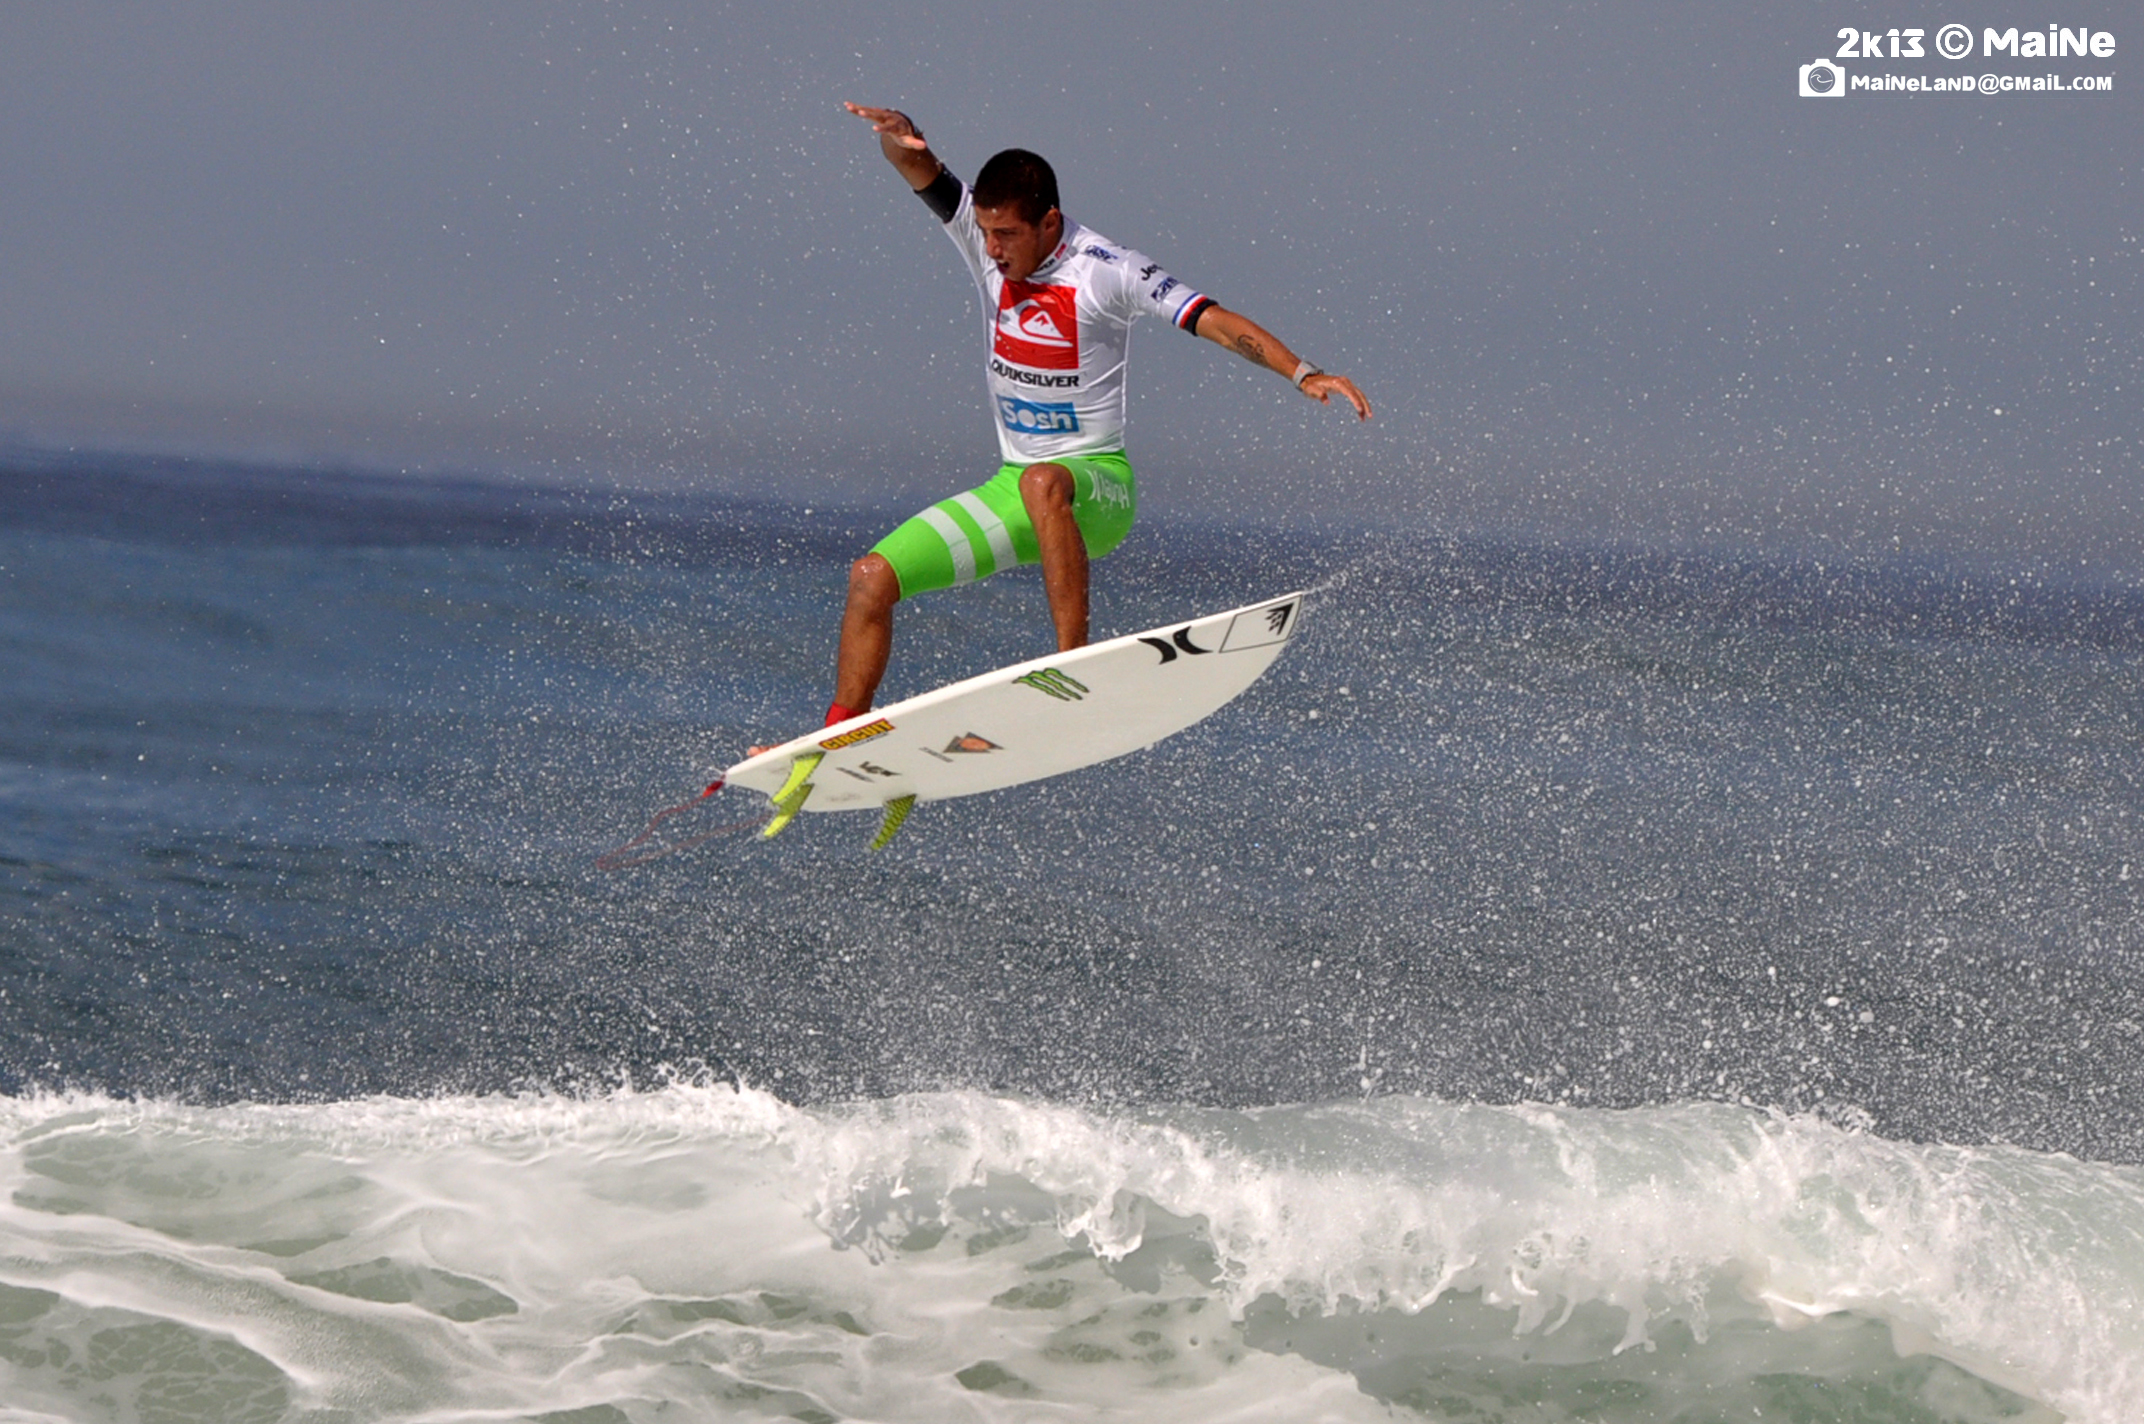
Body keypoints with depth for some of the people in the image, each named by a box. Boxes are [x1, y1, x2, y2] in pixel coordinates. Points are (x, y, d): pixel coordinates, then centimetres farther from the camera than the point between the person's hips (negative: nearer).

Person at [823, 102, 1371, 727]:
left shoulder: (1106, 271, -17)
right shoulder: (986, 236, -4)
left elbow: (1214, 320, -23)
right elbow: (916, 167, -14)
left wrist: (1302, 373, -36)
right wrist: (899, 135, -39)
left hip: (1095, 487, -6)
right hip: (1011, 491, 6)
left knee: (1043, 483, -42)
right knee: (871, 576, -3)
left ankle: (1075, 660, -42)